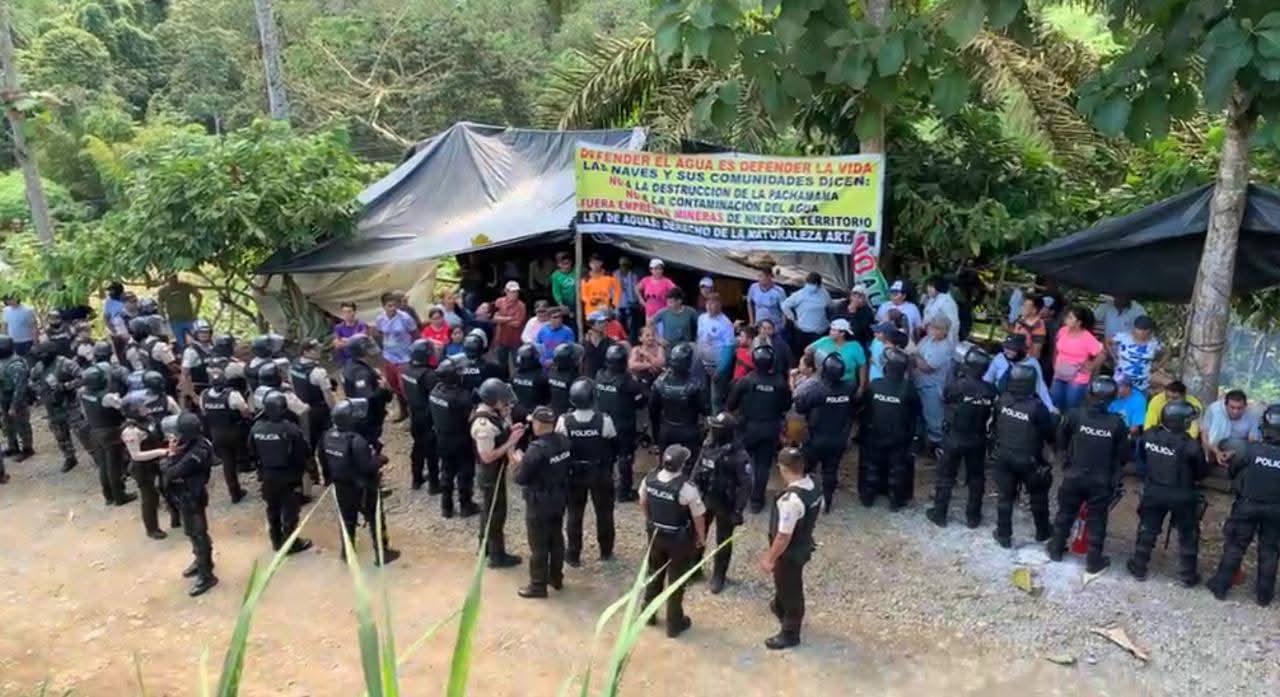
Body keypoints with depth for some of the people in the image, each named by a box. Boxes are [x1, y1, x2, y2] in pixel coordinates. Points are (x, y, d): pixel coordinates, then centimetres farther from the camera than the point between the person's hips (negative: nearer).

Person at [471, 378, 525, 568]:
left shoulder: (492, 412, -3)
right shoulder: (484, 424, -32)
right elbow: (487, 456, -29)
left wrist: (511, 429, -6)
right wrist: (511, 442, -27)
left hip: (494, 471, 10)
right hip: (490, 473, -10)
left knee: (490, 510, 24)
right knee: (496, 513, 6)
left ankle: (485, 546, 42)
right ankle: (497, 556, 22)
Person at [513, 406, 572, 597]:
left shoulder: (536, 449, -28)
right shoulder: (564, 441, -4)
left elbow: (521, 479, -20)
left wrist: (519, 462, -1)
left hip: (539, 502, -8)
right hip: (560, 498, 8)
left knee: (539, 545, 7)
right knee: (557, 539, 21)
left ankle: (538, 585, 19)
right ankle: (556, 578, 35)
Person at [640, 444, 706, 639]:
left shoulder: (650, 478, -13)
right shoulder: (687, 488, -29)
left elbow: (643, 503, 4)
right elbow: (698, 517, -17)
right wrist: (701, 537, 1)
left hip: (654, 534, 5)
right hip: (678, 539, -5)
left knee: (655, 574, 26)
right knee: (676, 580, 14)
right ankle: (674, 624, 29)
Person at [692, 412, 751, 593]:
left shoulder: (739, 455, -24)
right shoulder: (708, 445, -6)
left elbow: (745, 486, -20)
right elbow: (698, 469, 7)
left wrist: (738, 511, -19)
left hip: (724, 504, -5)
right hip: (704, 499, 5)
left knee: (723, 542, 13)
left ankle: (718, 576, 32)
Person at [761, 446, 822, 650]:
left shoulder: (791, 500, -37)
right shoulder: (814, 486, -9)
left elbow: (783, 536, -30)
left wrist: (769, 559, -16)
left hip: (790, 552, -8)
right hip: (804, 546, 8)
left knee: (790, 589, 13)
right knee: (786, 583, 32)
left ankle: (790, 634, 34)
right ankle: (781, 609, 59)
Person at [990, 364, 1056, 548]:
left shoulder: (1002, 401, -9)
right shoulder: (1037, 407, -22)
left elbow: (994, 426, 4)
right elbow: (1050, 434, -10)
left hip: (1003, 456, 3)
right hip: (1028, 460, -3)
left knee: (1005, 497, 15)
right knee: (1038, 496, 21)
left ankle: (1004, 536, 22)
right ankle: (1042, 532, 37)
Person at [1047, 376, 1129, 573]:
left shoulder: (1075, 415, -13)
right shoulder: (1117, 423, -13)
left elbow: (1061, 441, 1)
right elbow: (1122, 455, -2)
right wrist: (1115, 478, 15)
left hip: (1074, 476, 1)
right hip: (1101, 481, -1)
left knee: (1065, 513, 18)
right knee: (1097, 520, 11)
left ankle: (1056, 549, 31)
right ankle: (1094, 560, 20)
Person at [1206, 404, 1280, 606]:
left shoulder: (1251, 450, -19)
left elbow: (1232, 470, -2)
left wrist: (1240, 486, 18)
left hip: (1247, 505, -1)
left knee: (1235, 546, 11)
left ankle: (1220, 586, 18)